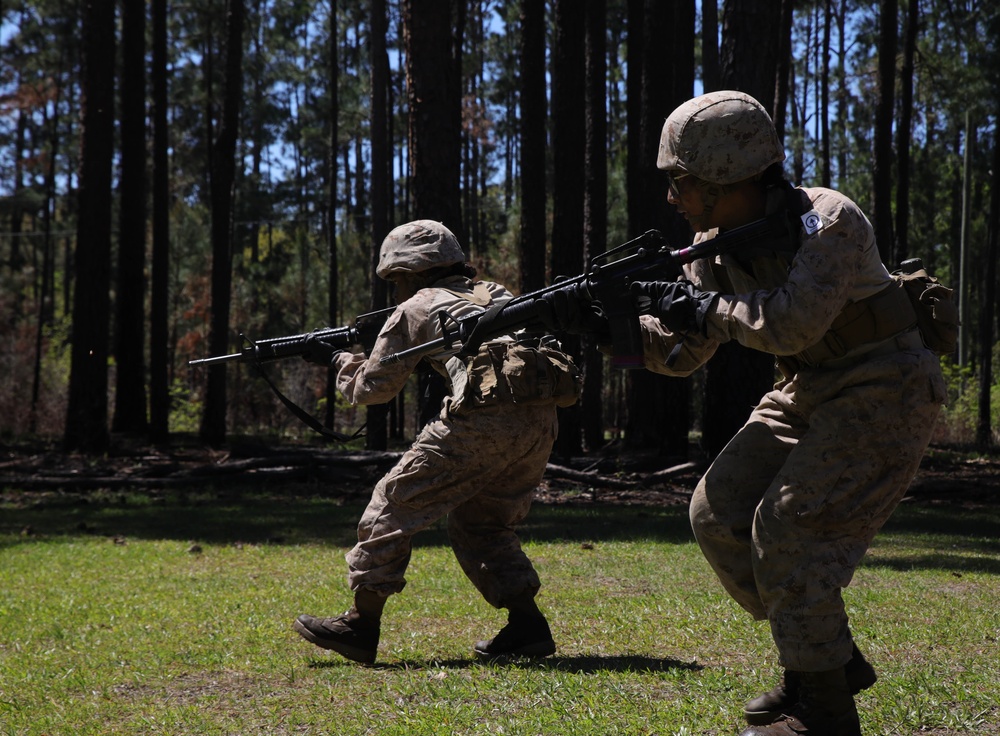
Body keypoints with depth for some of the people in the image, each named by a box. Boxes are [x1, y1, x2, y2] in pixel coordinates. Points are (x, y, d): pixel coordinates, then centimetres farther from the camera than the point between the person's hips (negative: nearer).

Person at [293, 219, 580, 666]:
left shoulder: (415, 309, 14)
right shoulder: (494, 294, 29)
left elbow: (372, 387, 22)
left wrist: (337, 360, 41)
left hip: (484, 419, -6)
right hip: (540, 421, 7)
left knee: (396, 505, 6)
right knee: (481, 524, 23)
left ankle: (362, 625, 10)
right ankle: (528, 627, 15)